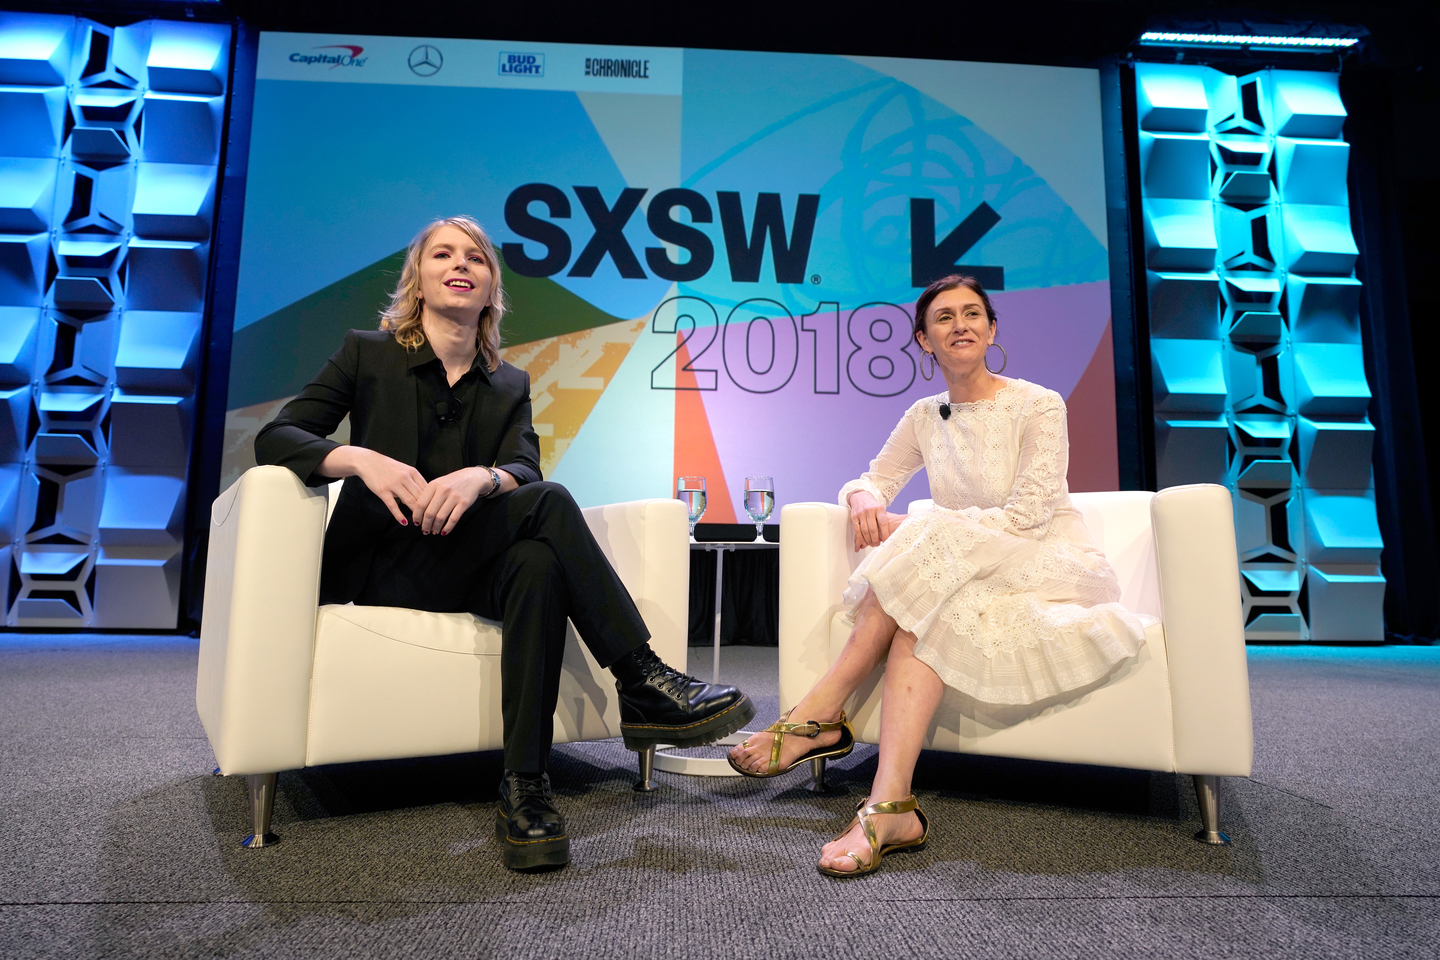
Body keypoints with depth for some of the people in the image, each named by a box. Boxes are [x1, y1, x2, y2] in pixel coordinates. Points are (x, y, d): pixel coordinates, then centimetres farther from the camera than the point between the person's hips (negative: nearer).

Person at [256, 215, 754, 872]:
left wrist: (483, 477, -29)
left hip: (467, 566, 3)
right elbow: (275, 437, -3)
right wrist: (361, 459, -24)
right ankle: (644, 684, -28)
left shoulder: (509, 386, 15)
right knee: (549, 501, -27)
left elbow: (524, 468, -4)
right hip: (381, 561, -3)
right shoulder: (366, 352, 8)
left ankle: (525, 788, -35)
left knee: (539, 562, -35)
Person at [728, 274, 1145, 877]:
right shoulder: (924, 418, 10)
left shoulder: (1038, 406, -6)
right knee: (924, 618, -32)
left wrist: (911, 529, -20)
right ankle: (891, 809, -42)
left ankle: (820, 715, -29)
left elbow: (1027, 515, -15)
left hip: (1056, 572, -4)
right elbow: (873, 478, 14)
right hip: (967, 577, 4)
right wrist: (864, 497, -14)